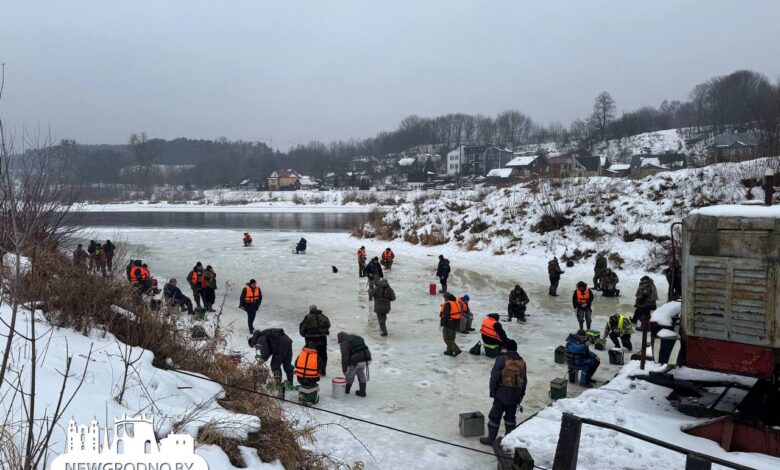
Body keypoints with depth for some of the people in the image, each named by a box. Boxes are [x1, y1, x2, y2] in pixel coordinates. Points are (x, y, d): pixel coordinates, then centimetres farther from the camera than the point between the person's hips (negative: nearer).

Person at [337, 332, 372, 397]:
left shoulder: (344, 343, -1)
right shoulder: (357, 337, 23)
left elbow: (345, 357, -7)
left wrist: (344, 370, -2)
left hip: (356, 361, -7)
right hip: (366, 358, 7)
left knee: (350, 375, 15)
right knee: (361, 374, 23)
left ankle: (346, 390, 32)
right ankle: (362, 391, 27)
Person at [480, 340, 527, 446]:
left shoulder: (501, 359, -10)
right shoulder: (522, 362, 8)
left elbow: (494, 376, -12)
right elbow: (524, 380, 13)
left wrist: (492, 391, -1)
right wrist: (521, 395, 22)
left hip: (502, 394, -5)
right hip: (516, 395, 5)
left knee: (495, 416, 5)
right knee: (510, 416, 18)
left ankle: (491, 439, 11)